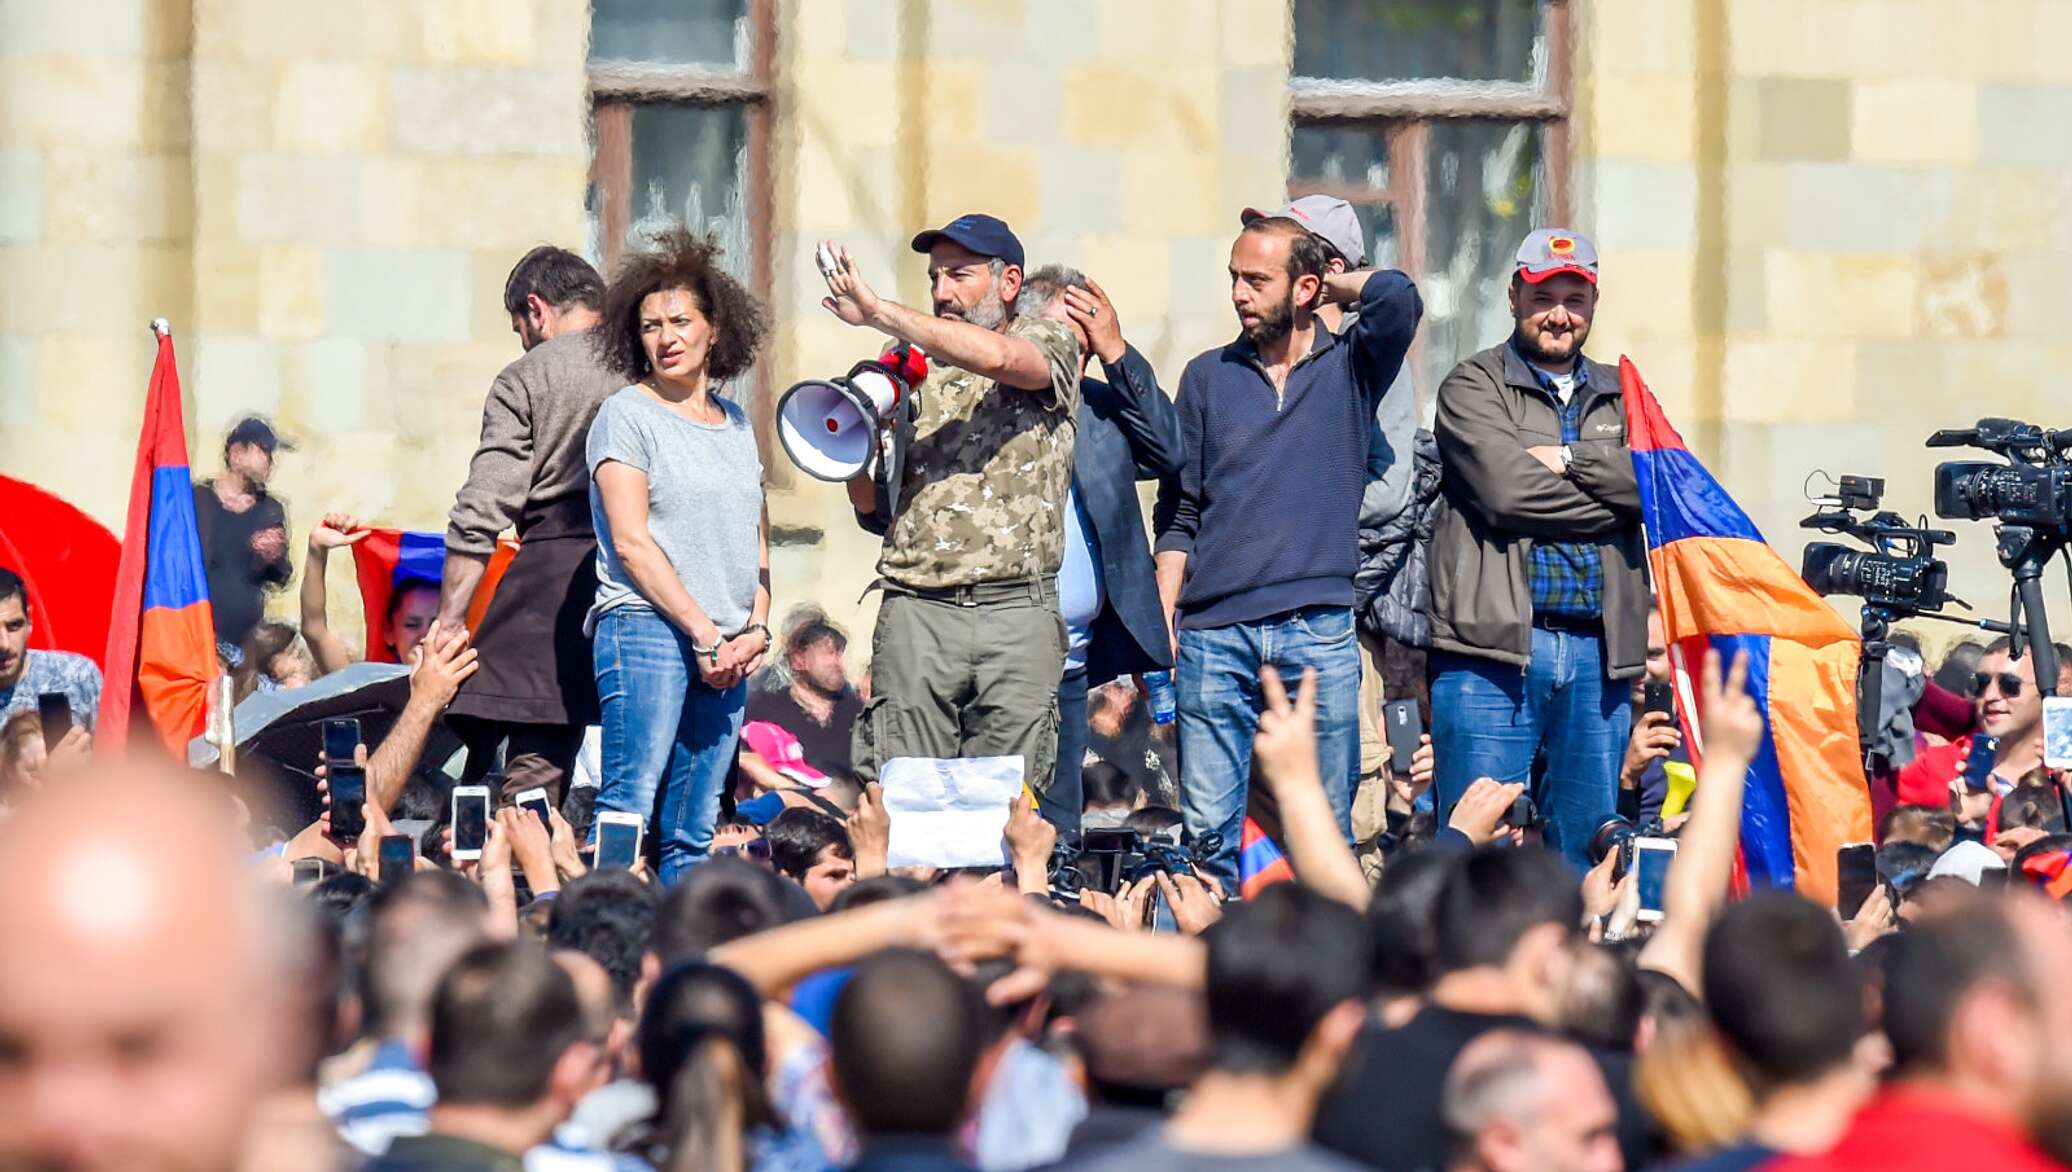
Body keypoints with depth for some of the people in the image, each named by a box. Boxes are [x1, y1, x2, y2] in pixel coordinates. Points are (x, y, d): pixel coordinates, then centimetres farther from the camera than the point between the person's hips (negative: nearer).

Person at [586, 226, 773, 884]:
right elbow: (632, 543, -7)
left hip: (728, 650, 6)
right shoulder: (626, 415, 1)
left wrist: (756, 629, 3)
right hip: (646, 629, -6)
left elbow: (757, 540, 21)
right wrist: (704, 634, -11)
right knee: (628, 810, -14)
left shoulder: (735, 424, 18)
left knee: (693, 834, 3)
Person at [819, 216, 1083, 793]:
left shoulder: (1049, 344, 8)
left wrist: (878, 312, -17)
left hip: (1016, 612, -2)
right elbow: (874, 510, 19)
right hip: (916, 610, 2)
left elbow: (996, 358, -18)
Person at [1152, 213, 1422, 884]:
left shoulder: (1349, 369, 7)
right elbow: (1178, 513, 14)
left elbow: (1397, 298, -15)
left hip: (1320, 632, -1)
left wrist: (1335, 288, 4)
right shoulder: (1208, 377, 13)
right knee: (1207, 829, -3)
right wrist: (1162, 621, 5)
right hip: (1214, 633, 2)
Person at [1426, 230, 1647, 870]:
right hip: (1495, 648, -5)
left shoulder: (1621, 397, 20)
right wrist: (1610, 501, -3)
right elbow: (1506, 491, -12)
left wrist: (1570, 459, -7)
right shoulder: (1474, 386, 5)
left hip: (1598, 652, 5)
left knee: (1586, 851, 7)